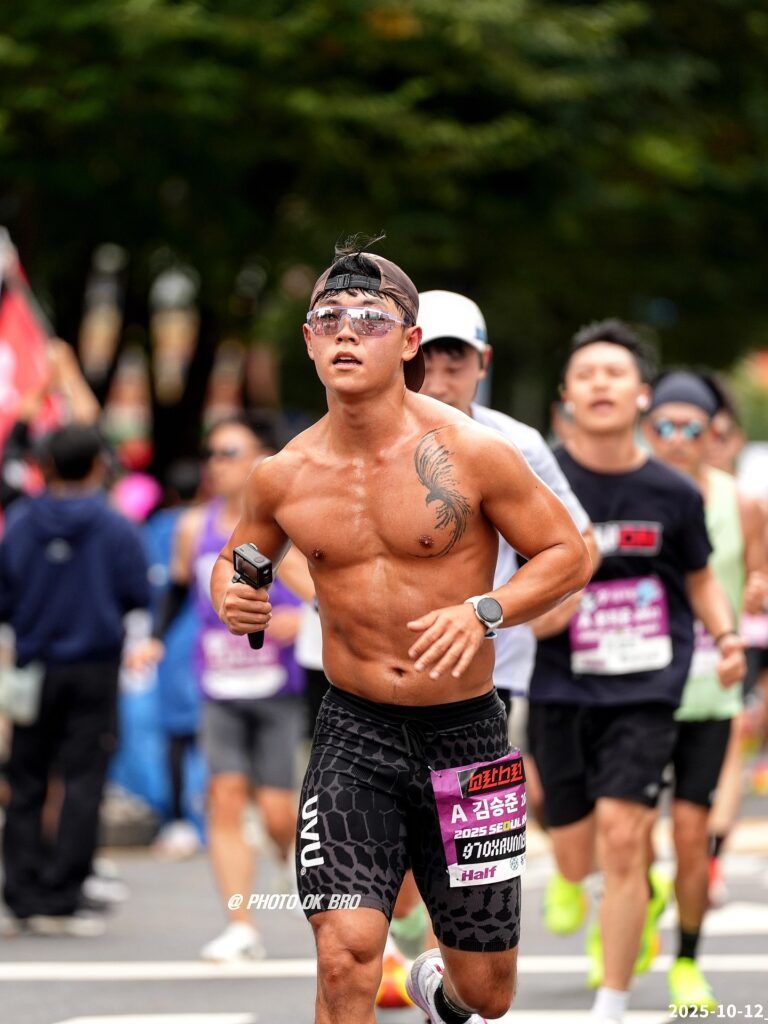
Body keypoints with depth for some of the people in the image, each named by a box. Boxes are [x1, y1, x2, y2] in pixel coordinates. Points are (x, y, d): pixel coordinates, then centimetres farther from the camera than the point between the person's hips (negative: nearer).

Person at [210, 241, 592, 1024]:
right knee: (345, 959, -20)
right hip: (353, 731, 1)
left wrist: (484, 612, -20)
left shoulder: (471, 454, -10)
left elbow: (569, 554, -3)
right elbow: (237, 557, 16)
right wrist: (229, 597, -8)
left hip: (464, 731, 0)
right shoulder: (285, 476, -2)